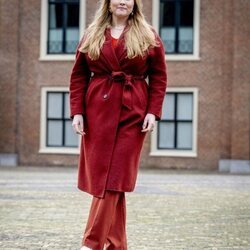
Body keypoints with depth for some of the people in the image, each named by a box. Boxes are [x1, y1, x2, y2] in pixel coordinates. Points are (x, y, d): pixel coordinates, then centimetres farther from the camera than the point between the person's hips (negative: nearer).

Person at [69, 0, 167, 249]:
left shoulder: (149, 37, 6)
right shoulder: (91, 35, 9)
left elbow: (159, 77, 4)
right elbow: (78, 76, 8)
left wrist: (153, 112, -7)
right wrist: (77, 112, -2)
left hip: (132, 114, -2)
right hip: (98, 111, 2)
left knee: (114, 178, -5)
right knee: (100, 177, 1)